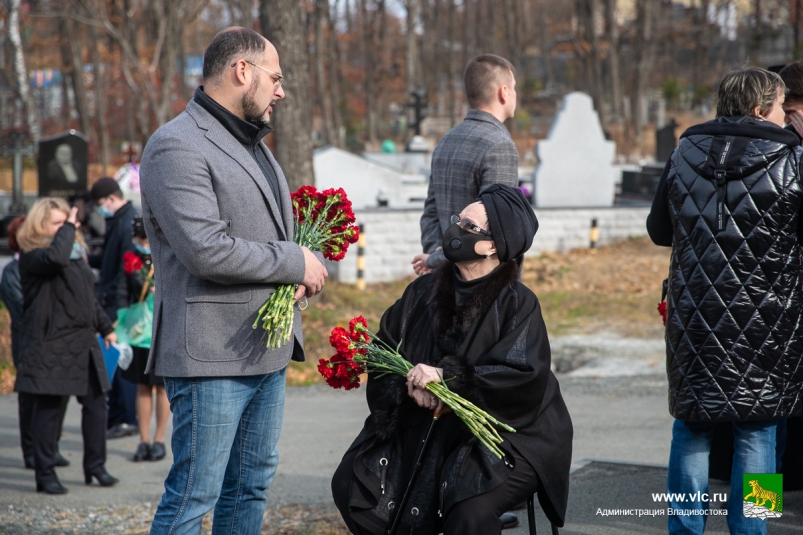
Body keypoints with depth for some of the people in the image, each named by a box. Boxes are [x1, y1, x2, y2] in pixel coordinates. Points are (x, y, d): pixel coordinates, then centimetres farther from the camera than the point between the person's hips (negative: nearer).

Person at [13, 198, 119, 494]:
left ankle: (95, 465, 21)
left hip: (82, 342, 8)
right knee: (48, 407, -2)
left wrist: (105, 327, 28)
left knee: (95, 402, 9)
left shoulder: (76, 252, 17)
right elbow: (55, 257, -34)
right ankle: (45, 474, 6)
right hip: (49, 344, -8)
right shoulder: (32, 255, -9)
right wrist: (68, 228, -19)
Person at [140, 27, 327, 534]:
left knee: (251, 486, 15)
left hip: (269, 347, 10)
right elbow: (206, 251, -24)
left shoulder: (252, 143, 19)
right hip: (212, 353, -10)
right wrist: (295, 263, -13)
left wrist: (308, 269, 5)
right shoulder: (178, 147, -14)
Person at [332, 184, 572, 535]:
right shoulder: (424, 292, 7)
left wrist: (446, 375, -22)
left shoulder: (517, 303, -8)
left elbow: (524, 378, -19)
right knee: (349, 486, -11)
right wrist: (411, 384, -15)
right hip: (418, 430, 5)